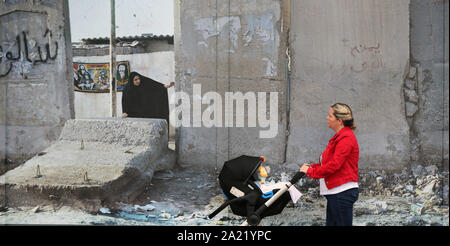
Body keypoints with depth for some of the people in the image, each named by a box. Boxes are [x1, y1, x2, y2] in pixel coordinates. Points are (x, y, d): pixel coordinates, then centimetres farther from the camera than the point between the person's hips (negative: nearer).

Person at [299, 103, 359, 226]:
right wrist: (310, 166, 5)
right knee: (330, 223, 13)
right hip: (336, 192, 10)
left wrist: (311, 172, -12)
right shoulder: (339, 137, 17)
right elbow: (329, 162, 18)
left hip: (343, 192, -10)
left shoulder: (346, 138, -16)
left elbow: (334, 165, -21)